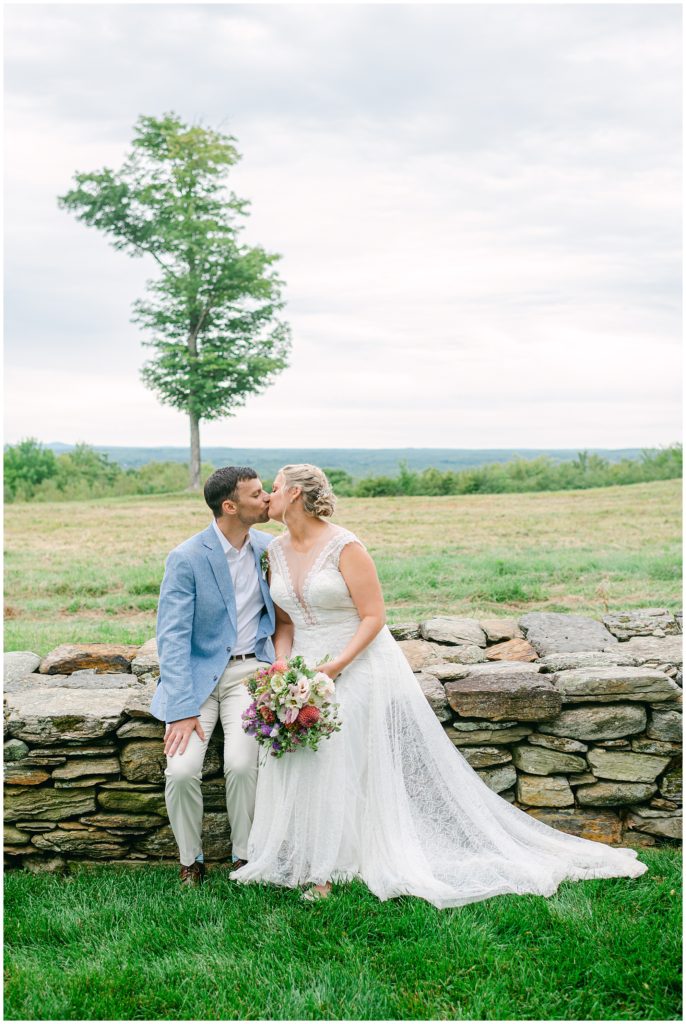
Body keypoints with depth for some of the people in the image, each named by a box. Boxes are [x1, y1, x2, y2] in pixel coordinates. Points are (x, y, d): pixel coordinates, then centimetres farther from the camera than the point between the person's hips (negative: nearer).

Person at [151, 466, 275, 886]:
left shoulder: (269, 547, 1)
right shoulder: (187, 558, -13)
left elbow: (280, 608, 17)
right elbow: (172, 637, -15)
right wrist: (182, 709, -22)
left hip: (249, 670, 2)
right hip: (198, 673, -2)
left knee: (241, 765, -20)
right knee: (182, 770, -19)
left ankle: (245, 856, 2)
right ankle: (191, 862, 6)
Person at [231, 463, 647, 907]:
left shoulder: (345, 547, -15)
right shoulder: (276, 551, 5)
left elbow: (374, 617, -15)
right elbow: (284, 623, 10)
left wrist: (336, 666, -23)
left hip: (360, 668, -6)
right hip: (305, 671, 6)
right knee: (301, 767, 3)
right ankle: (320, 868, 15)